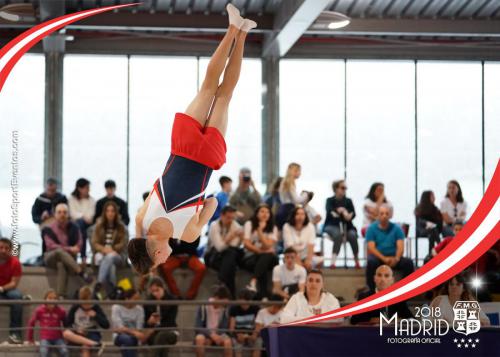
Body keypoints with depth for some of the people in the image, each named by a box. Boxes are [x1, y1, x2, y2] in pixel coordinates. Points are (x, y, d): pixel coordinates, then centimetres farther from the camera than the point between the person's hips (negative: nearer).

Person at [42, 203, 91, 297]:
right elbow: (51, 246, -11)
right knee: (59, 251, -36)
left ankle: (60, 295, -42)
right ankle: (81, 273, -40)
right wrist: (69, 249, -17)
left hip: (69, 258, 1)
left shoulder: (73, 228, 4)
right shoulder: (49, 229, -1)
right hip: (51, 257, -1)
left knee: (61, 264, -35)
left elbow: (79, 245, 2)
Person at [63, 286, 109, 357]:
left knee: (86, 347, -34)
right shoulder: (75, 308, 0)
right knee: (66, 333, -33)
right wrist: (76, 329, -16)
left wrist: (95, 316, -16)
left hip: (91, 334, -1)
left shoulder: (95, 308, -1)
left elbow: (106, 325, -5)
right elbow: (67, 323, 2)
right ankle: (96, 345, -39)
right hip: (77, 335, 1)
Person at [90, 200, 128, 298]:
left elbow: (123, 244, 1)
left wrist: (111, 249, -17)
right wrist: (104, 249, -16)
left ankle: (100, 282, -60)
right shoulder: (98, 226, 12)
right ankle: (111, 289, -55)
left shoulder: (122, 227, 9)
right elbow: (94, 243, 5)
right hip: (101, 253, 1)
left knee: (110, 257, -39)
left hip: (117, 255, -1)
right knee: (110, 264, -37)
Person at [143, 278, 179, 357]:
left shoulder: (171, 300, -4)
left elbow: (170, 322, -10)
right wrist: (150, 321, -19)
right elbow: (145, 323, 5)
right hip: (153, 334, 2)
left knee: (160, 336, -37)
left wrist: (155, 329, -21)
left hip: (169, 331, -2)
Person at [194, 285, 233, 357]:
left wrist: (216, 334, -26)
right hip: (204, 334, -2)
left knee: (228, 341, -31)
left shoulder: (225, 308, -6)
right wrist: (211, 334, -32)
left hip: (217, 335, 2)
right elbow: (197, 328, -17)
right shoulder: (203, 307, -16)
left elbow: (224, 327, -4)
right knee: (200, 339, -38)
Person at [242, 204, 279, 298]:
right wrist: (260, 251, -13)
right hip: (250, 257, -1)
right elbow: (246, 244, -4)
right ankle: (263, 294, -45)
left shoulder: (273, 228, 9)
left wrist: (260, 230, -11)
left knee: (265, 257, -38)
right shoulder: (249, 224, 7)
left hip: (268, 258, 1)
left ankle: (253, 282, -55)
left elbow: (267, 246, -8)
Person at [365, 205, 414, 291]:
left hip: (393, 258, 2)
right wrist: (384, 258, -25)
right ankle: (372, 289, -30)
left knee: (408, 262, -26)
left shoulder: (396, 228, 7)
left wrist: (396, 258, -26)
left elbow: (400, 247, -3)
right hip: (378, 257, -2)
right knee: (371, 262, -36)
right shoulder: (371, 229, 2)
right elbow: (371, 248, -8)